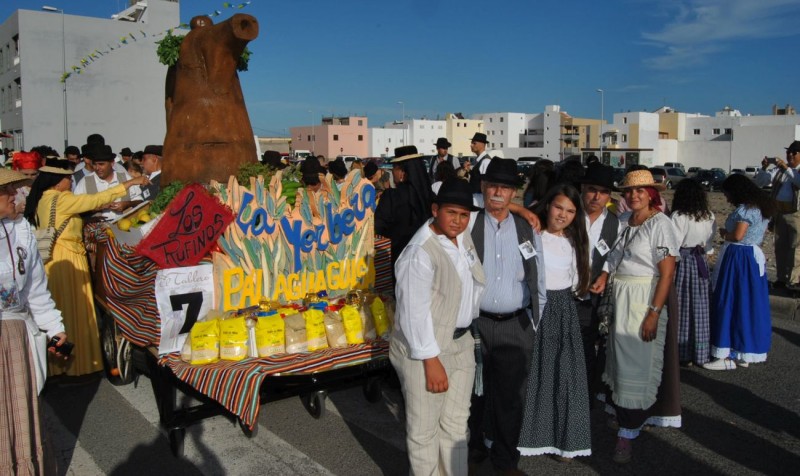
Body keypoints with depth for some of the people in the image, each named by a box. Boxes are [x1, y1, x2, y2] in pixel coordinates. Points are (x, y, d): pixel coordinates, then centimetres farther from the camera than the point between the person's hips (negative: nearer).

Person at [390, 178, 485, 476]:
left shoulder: (464, 235, 0)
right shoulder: (420, 253, -24)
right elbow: (415, 314, -23)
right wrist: (431, 361, -20)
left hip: (461, 342, 8)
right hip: (425, 349, -8)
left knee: (456, 422, 20)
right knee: (425, 428, 6)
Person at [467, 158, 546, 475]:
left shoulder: (527, 229, 4)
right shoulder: (468, 225, -5)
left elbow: (538, 278, 10)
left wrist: (536, 319, 10)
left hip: (516, 326, 2)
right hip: (475, 323, -1)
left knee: (511, 397, 11)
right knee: (473, 393, 12)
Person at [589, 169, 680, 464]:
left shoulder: (660, 224, -12)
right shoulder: (622, 221, 8)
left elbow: (667, 273, -16)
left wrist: (654, 313, -20)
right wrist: (602, 280, -4)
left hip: (645, 299, -6)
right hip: (618, 297, 6)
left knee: (637, 364, 1)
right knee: (619, 360, 13)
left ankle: (627, 433, 11)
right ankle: (622, 415, 30)